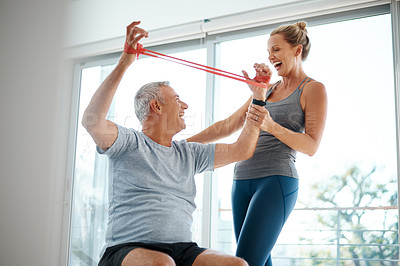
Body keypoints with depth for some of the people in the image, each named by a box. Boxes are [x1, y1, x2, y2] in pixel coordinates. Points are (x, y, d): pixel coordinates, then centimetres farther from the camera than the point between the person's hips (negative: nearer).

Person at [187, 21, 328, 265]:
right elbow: (227, 126, 22)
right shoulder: (267, 89, 22)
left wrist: (272, 127, -20)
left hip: (276, 180, -6)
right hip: (243, 181, 6)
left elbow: (311, 146, -5)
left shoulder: (313, 89, 3)